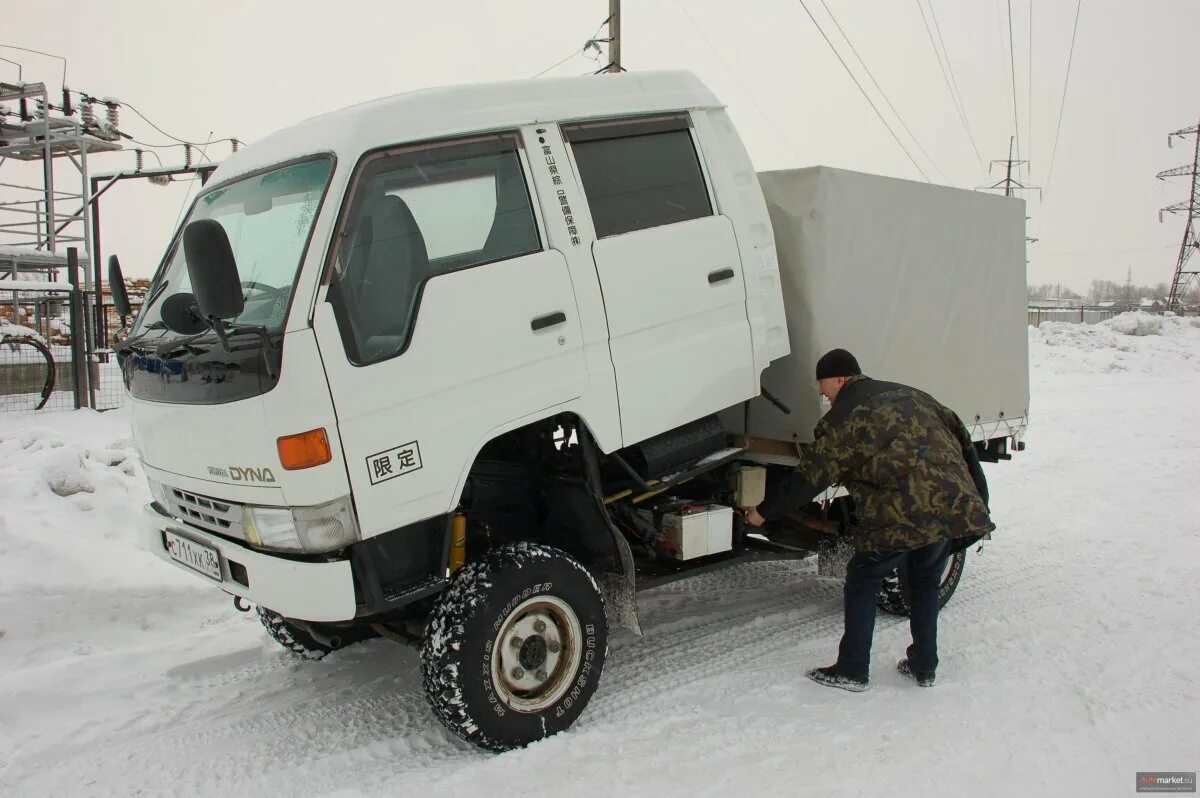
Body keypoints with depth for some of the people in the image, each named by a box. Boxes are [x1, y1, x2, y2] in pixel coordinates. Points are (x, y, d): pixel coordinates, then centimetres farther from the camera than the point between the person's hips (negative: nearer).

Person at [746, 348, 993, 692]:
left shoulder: (843, 418, 1)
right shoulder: (908, 395, 21)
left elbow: (808, 480, 0)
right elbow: (960, 437, 22)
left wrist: (764, 512, 12)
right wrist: (978, 500, 26)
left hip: (904, 514, -7)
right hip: (955, 506, 7)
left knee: (862, 580, 11)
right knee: (926, 583, 25)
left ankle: (852, 671, 15)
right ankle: (924, 667, 31)